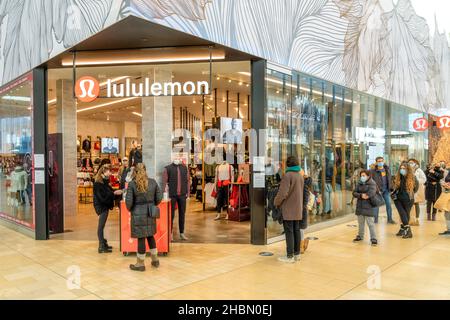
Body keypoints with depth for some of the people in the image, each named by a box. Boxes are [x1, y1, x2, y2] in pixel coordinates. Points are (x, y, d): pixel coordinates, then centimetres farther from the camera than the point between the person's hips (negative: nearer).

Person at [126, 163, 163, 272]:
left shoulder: (132, 184, -11)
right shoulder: (153, 182, 0)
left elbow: (128, 201, -11)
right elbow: (159, 197, 3)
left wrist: (130, 209, 9)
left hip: (138, 214, -4)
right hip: (150, 213, 4)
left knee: (141, 238, 4)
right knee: (150, 235, 19)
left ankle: (141, 264, 17)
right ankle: (155, 260, 29)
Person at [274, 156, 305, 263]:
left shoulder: (288, 175, -16)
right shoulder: (300, 176, 11)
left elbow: (282, 193, -20)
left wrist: (276, 202, -5)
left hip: (288, 209, -8)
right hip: (298, 209, 8)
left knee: (289, 232, -4)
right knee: (296, 230, 13)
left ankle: (290, 256, 0)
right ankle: (297, 253, 21)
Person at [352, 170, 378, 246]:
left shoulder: (372, 183, -7)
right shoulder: (359, 183, 9)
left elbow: (371, 193, -22)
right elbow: (354, 193, 1)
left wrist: (364, 195, -11)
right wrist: (361, 195, -17)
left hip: (368, 206, -6)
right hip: (360, 206, 6)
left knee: (370, 223, -6)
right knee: (360, 222, 17)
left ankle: (373, 239, 1)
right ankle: (360, 236, 31)